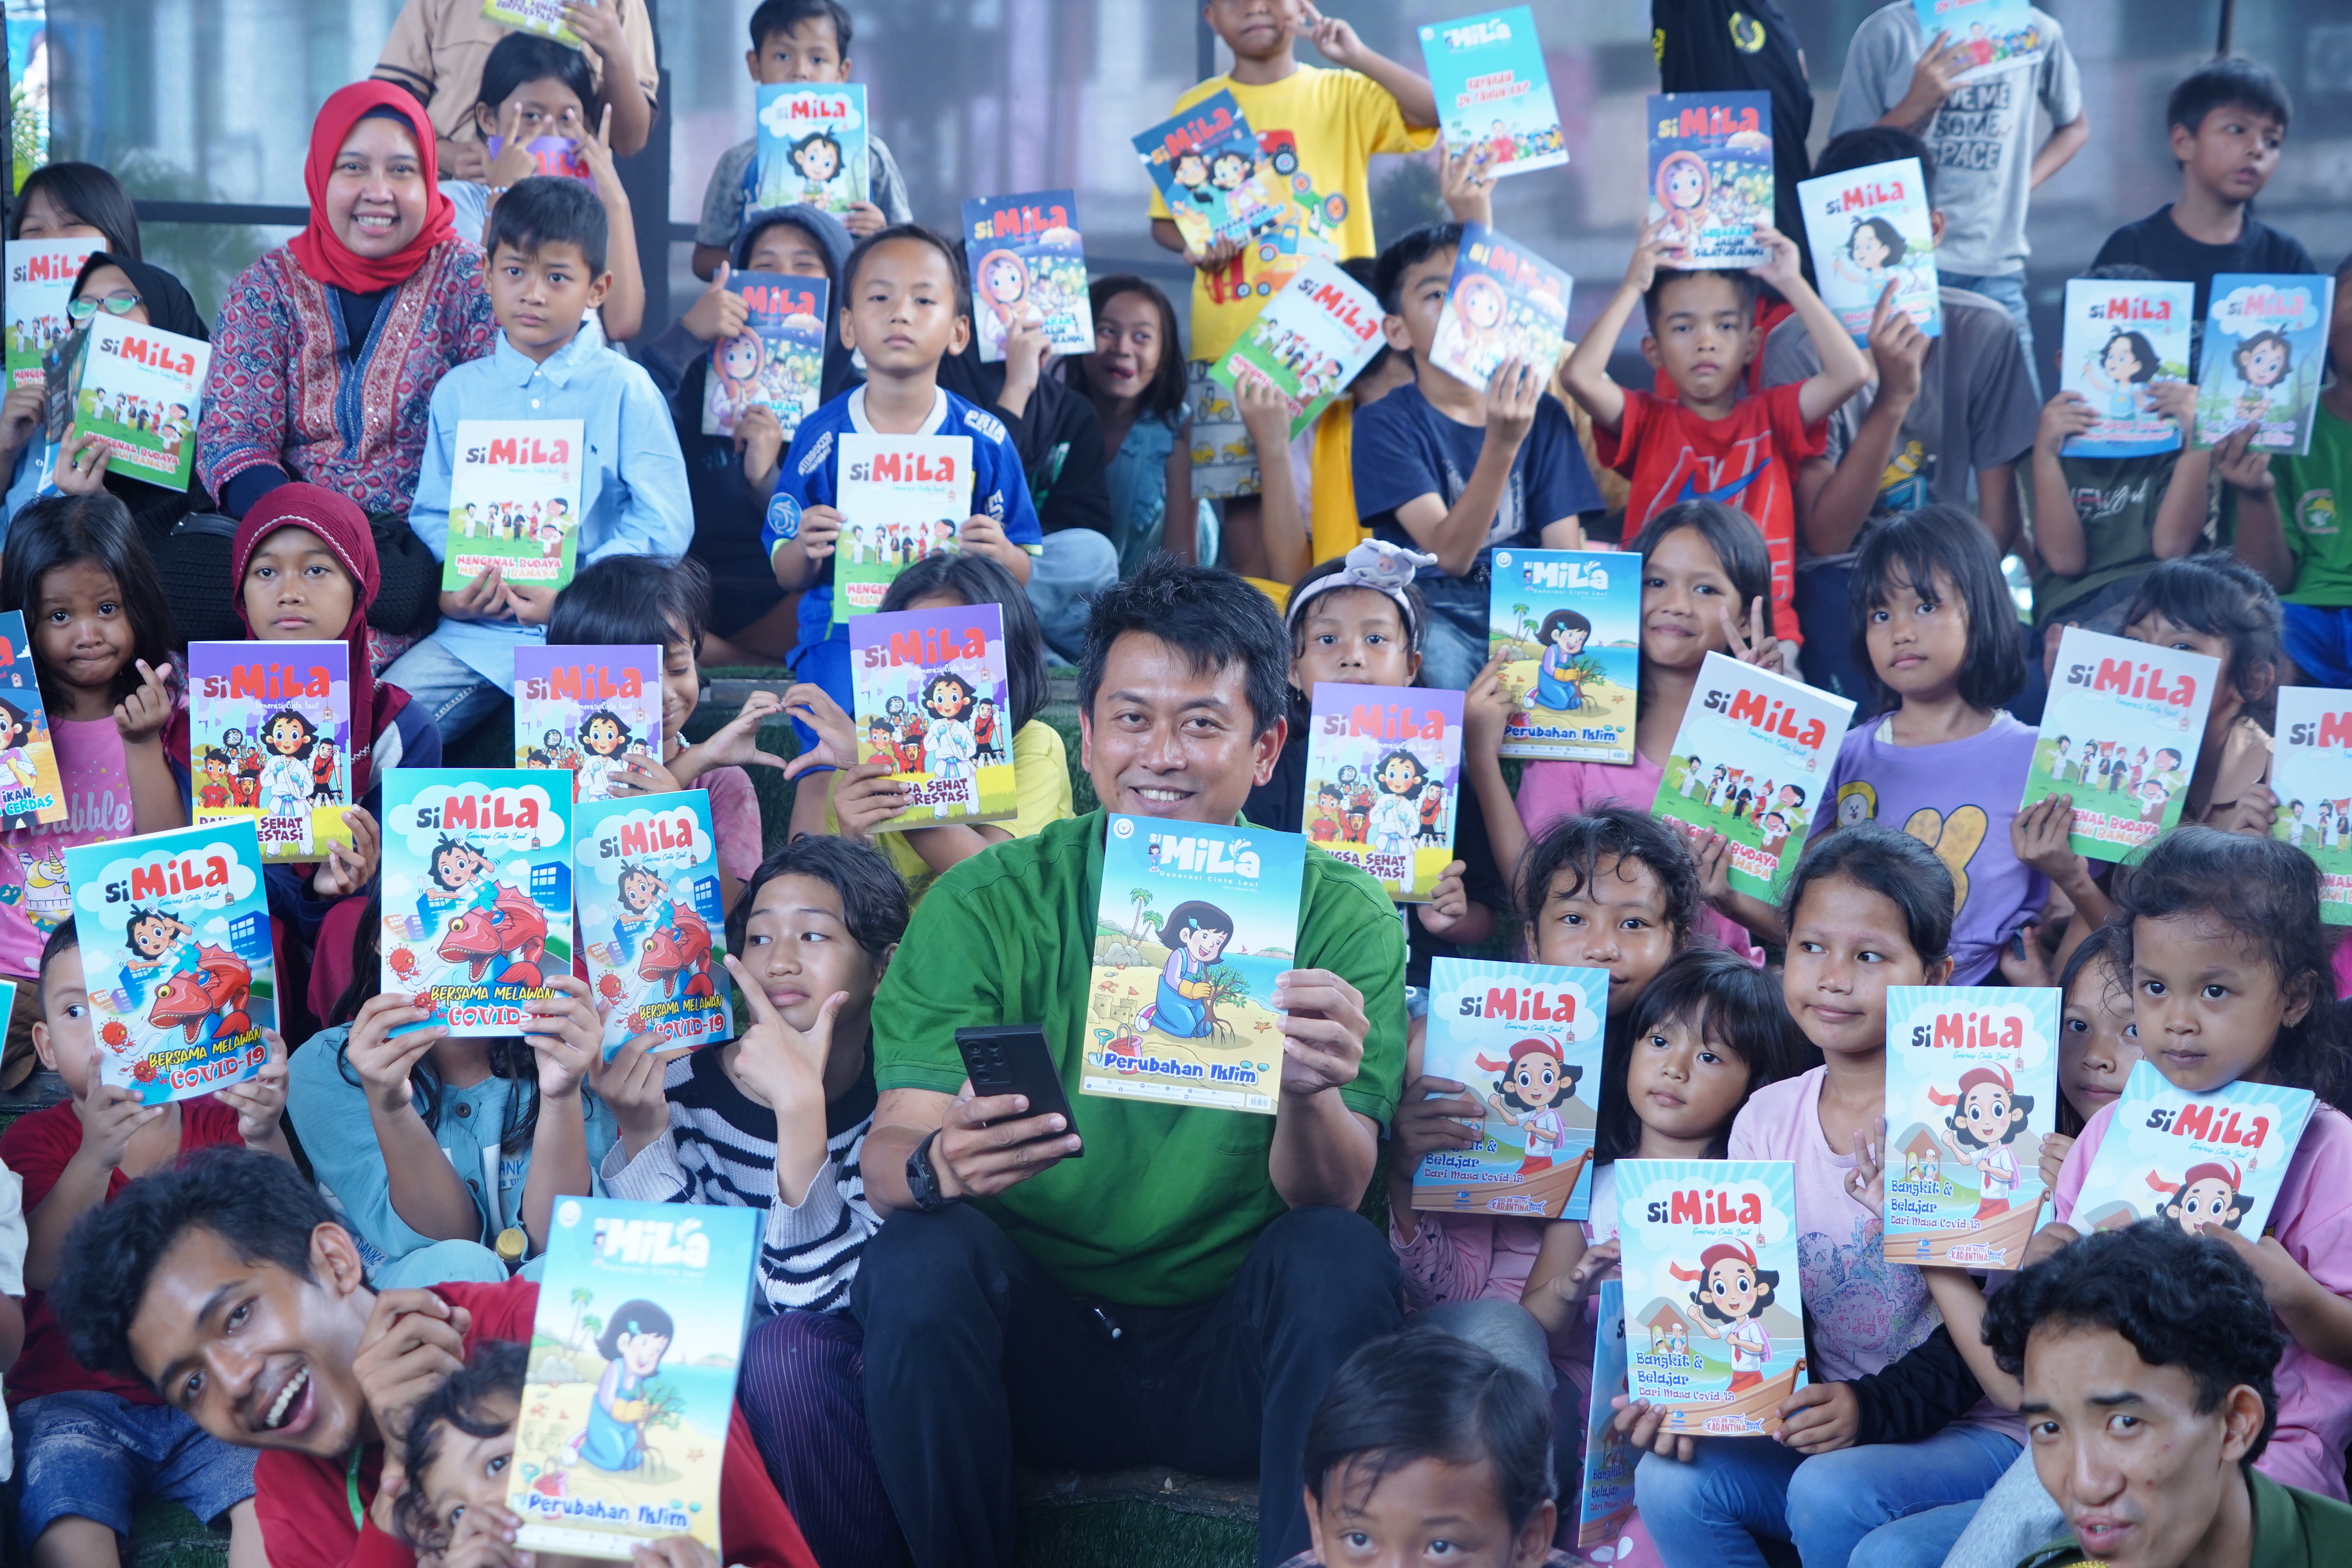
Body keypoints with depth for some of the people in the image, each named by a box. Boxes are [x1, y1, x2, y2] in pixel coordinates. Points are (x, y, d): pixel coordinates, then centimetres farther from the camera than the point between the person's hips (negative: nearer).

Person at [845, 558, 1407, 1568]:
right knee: (919, 1257, -27)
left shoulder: (1339, 918, -2)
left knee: (1337, 1258, -28)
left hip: (1237, 1355, 0)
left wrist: (1310, 1093, -37)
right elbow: (888, 1157, -11)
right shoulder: (985, 907, -1)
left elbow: (1328, 1197, -13)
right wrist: (934, 1167, -36)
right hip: (1039, 1344, 1)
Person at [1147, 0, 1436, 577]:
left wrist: (1357, 58, -17)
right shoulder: (1195, 108, 9)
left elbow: (1442, 114, -10)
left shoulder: (1343, 94, 3)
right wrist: (1192, 244, -10)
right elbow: (1164, 219, 12)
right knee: (1239, 496, 2)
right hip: (1228, 340, 2)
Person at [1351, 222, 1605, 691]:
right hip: (1432, 614, -3)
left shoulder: (1544, 416, 8)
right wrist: (1501, 445, -29)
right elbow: (1450, 554, -15)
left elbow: (1566, 554, 4)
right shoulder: (1385, 423, -3)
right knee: (1440, 665, -38)